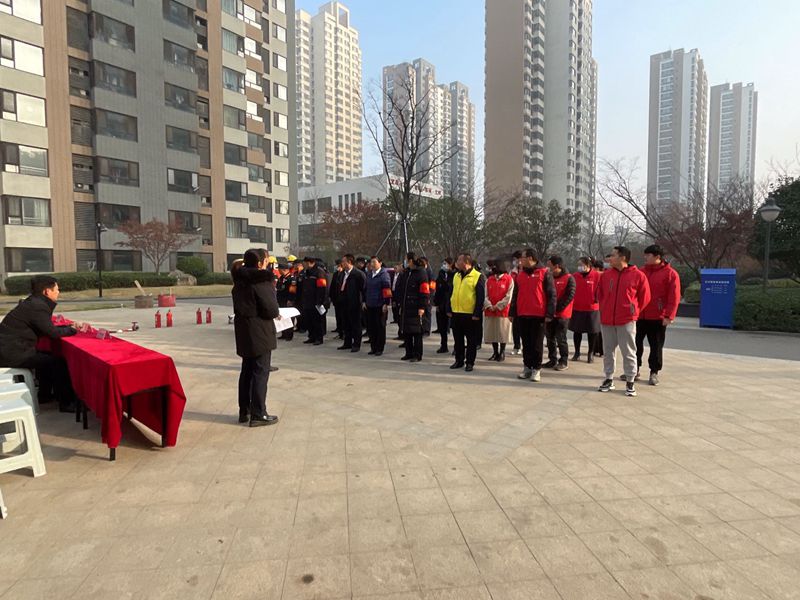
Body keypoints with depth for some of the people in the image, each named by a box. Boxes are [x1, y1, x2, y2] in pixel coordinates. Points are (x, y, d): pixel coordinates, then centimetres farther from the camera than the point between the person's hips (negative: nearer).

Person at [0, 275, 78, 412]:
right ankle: (66, 402, 2)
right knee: (58, 361, -7)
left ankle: (45, 395, 33)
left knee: (47, 356, 25)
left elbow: (46, 328, 19)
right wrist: (72, 329, 1)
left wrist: (69, 326, 11)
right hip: (12, 353, -10)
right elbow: (53, 333, -16)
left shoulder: (34, 302, 12)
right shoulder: (37, 306, -18)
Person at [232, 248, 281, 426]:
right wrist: (276, 313, -1)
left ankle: (244, 411, 24)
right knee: (260, 373, -1)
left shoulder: (240, 281, 9)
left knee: (247, 371, 16)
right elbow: (271, 310, -20)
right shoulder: (262, 282, -17)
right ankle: (258, 414, 3)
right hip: (260, 334, -8)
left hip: (244, 332, 8)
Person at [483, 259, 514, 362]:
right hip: (490, 311, 4)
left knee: (502, 333, 2)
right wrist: (489, 305, -11)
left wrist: (497, 306, -11)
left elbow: (508, 296, -8)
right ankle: (495, 352, 21)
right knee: (492, 332, 8)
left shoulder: (509, 279, -3)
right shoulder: (489, 280, 10)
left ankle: (502, 353, 15)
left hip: (503, 311, -4)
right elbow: (486, 295, 6)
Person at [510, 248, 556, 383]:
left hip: (539, 315, -5)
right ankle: (527, 367, 18)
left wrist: (549, 313, -11)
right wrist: (513, 312, 13)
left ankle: (536, 369, 10)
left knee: (537, 343, 2)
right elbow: (515, 295, 17)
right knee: (526, 343, 9)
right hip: (522, 315, 5)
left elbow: (551, 294, -6)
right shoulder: (520, 275, 12)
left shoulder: (544, 273, -4)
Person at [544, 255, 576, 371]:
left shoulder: (569, 278, -8)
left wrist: (557, 308, -17)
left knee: (561, 338, -1)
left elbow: (570, 296, -14)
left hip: (562, 314, -6)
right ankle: (552, 360, 21)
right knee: (550, 338, 10)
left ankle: (564, 361, 11)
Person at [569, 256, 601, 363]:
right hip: (577, 308, 3)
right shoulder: (574, 276, 1)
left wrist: (597, 299, -10)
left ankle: (591, 353, 20)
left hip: (592, 309, -3)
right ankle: (577, 352, 22)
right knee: (577, 331, 10)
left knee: (592, 332, 8)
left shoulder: (596, 276, -9)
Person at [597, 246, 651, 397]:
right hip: (607, 320, 4)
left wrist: (634, 311, 5)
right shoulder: (606, 274, 5)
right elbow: (600, 294, 18)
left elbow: (644, 297, 3)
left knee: (629, 353, 3)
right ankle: (609, 380, 20)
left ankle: (630, 382, 13)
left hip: (627, 321, -4)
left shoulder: (638, 275, -5)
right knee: (608, 351, 9)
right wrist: (604, 310, 12)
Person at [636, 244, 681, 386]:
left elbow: (674, 298, -10)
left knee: (656, 346, 5)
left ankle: (654, 373, 17)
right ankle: (634, 370, 19)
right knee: (636, 343, 7)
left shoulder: (670, 274, -6)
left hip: (658, 318, -4)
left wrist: (669, 316, -16)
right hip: (639, 316, 4)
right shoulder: (642, 272, 8)